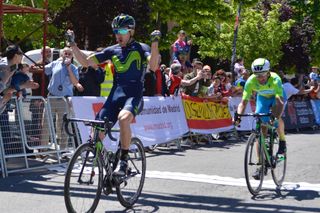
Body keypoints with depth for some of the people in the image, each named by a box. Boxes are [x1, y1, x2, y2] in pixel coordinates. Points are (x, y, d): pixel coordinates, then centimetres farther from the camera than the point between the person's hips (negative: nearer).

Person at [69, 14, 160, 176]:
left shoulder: (141, 48, 2)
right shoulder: (112, 50, 12)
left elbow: (153, 67, -17)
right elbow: (86, 62, 11)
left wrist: (155, 43, -26)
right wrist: (73, 45, 1)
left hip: (134, 95, -4)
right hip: (115, 95, 5)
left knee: (123, 118, -36)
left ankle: (124, 162, -21)